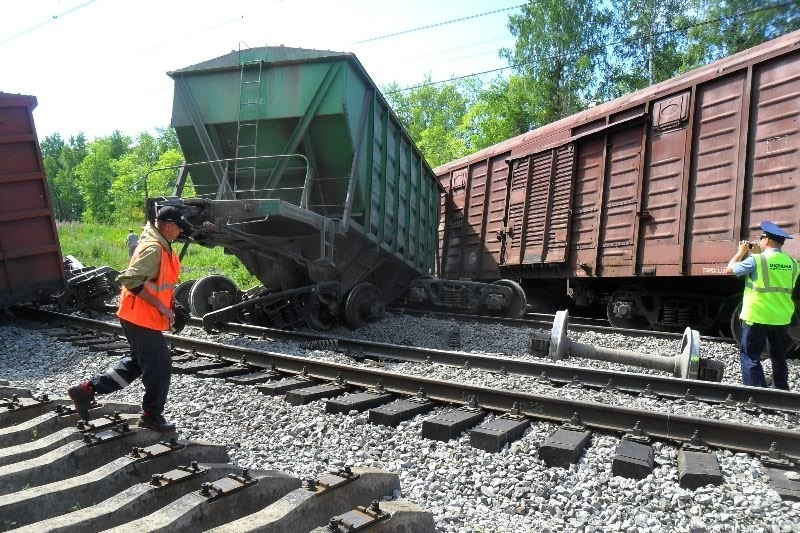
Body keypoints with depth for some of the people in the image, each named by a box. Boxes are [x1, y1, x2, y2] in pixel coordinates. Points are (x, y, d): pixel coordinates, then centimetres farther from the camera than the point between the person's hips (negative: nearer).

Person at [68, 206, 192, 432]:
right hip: (141, 318, -10)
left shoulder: (158, 245, 10)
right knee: (159, 366, 2)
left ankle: (87, 389, 27)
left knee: (138, 361, 22)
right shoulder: (153, 248, -21)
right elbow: (130, 280, -29)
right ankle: (152, 416, 18)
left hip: (140, 317, 10)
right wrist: (161, 306, -25)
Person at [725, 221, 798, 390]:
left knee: (750, 357, 2)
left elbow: (729, 269, -3)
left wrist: (741, 252, 10)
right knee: (779, 357, 19)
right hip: (781, 318, 6)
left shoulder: (756, 260, -14)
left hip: (757, 317, -6)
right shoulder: (792, 263, 3)